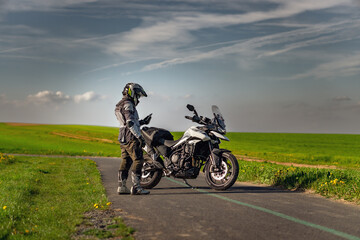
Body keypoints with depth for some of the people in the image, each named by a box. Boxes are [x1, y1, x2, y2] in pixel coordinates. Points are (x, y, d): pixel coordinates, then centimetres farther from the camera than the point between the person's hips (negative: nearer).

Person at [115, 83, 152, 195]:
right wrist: (140, 136, -23)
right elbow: (130, 123, -22)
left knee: (125, 162, 11)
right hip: (130, 138, -10)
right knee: (138, 160, -10)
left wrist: (142, 122, 23)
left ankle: (121, 187, 12)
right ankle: (136, 187, -12)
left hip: (123, 138, 10)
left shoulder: (120, 105, 21)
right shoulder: (128, 104, -11)